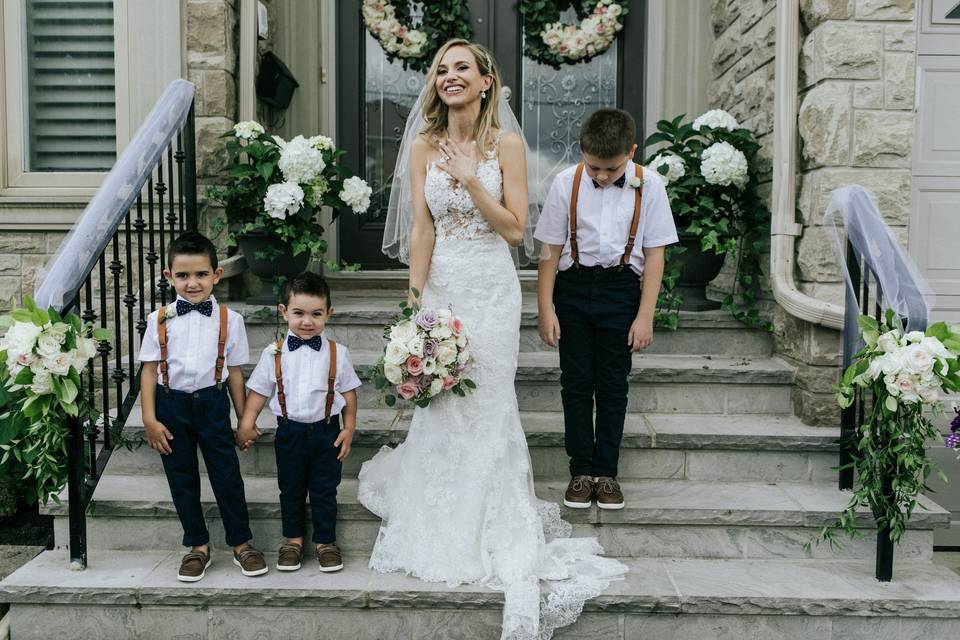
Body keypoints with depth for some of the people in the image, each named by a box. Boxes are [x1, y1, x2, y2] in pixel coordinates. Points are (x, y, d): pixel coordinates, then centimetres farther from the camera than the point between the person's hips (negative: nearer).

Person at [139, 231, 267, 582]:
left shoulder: (229, 320, -4)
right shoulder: (160, 320, -3)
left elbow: (234, 372, 1)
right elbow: (150, 370, 0)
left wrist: (244, 419, 3)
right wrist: (150, 420, -5)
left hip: (212, 402, -1)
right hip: (172, 405, 1)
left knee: (227, 476, 4)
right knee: (181, 480, 11)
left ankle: (241, 544, 21)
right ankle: (198, 546, 27)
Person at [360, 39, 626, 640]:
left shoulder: (507, 144, 0)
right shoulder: (423, 146, 5)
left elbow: (515, 228, -5)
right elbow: (420, 230, -1)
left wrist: (471, 181, -14)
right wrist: (414, 299, -7)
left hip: (492, 287, -1)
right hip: (441, 284, 2)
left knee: (486, 406, 2)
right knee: (441, 405, 5)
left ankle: (497, 535, 19)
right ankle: (445, 531, 24)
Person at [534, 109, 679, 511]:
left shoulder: (648, 185, -6)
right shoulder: (566, 183, -5)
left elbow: (655, 254, -3)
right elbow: (550, 249, -1)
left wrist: (645, 315, -6)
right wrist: (546, 309, -4)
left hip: (621, 288, 0)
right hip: (574, 286, 0)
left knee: (613, 384, 5)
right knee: (576, 381, 4)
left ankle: (606, 471, 17)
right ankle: (581, 470, 15)